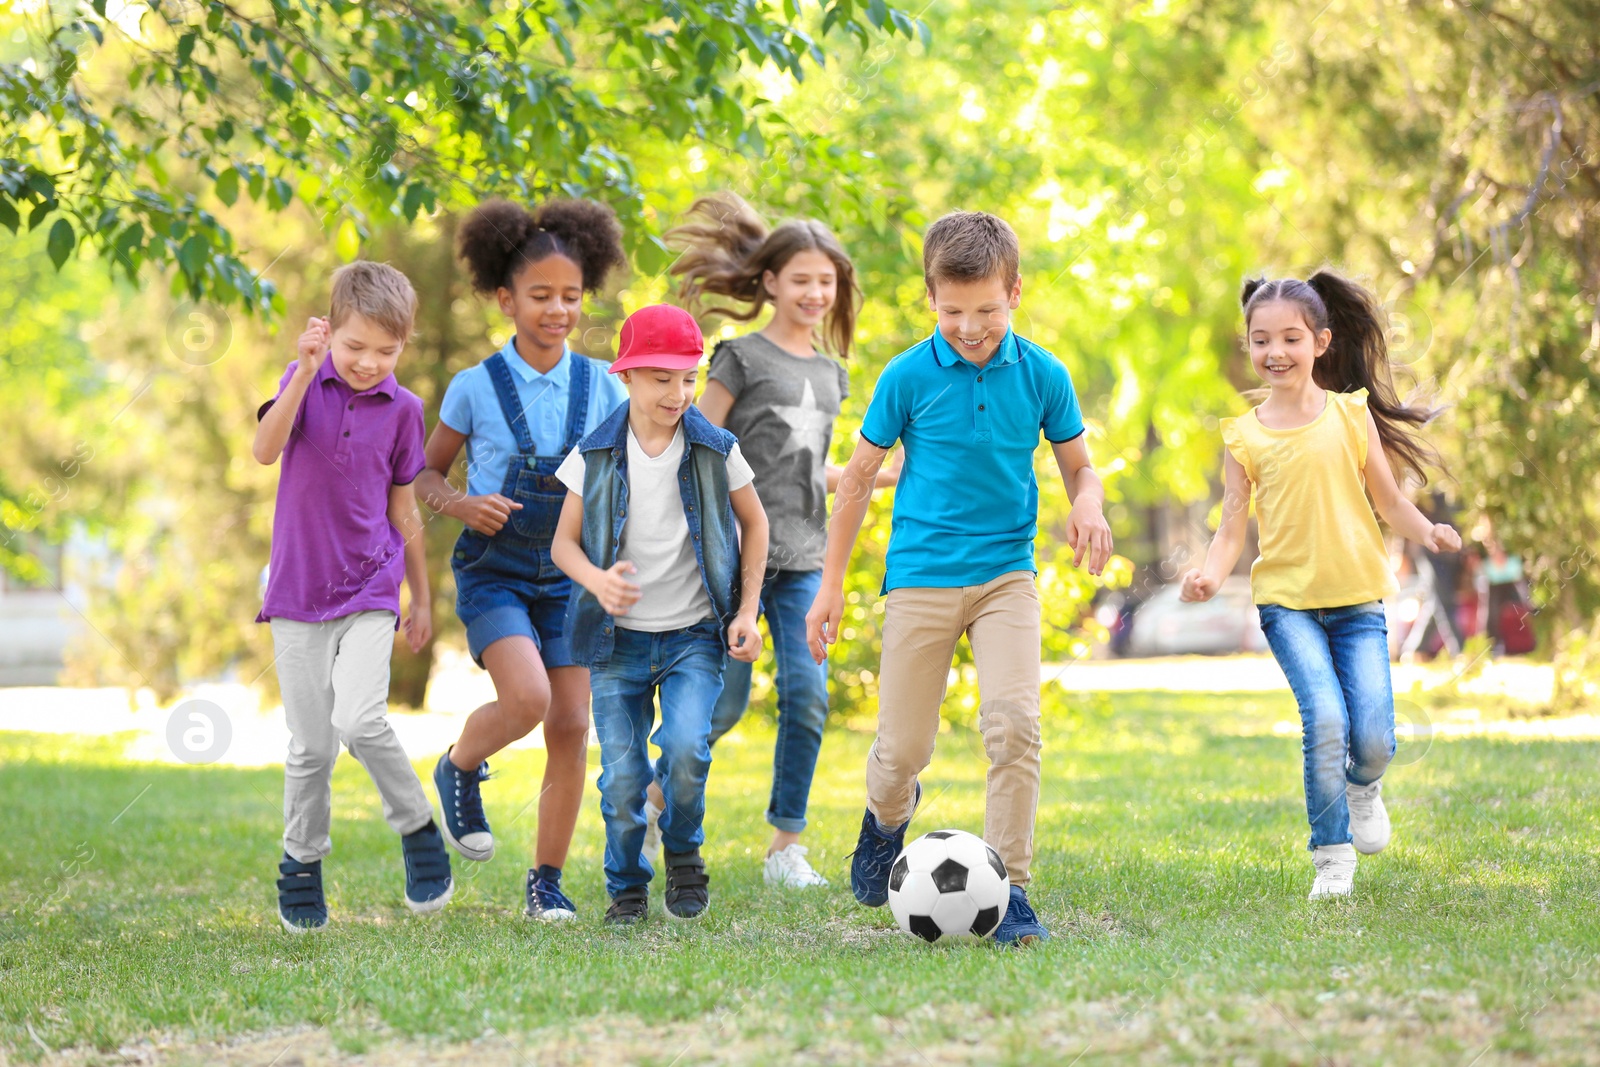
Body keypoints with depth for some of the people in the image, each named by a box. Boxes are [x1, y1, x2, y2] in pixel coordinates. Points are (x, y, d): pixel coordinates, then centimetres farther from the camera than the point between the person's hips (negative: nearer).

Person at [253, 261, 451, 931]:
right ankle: (301, 869, 21)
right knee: (310, 747, 3)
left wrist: (423, 599, 13)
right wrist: (305, 371, -30)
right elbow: (266, 449, -20)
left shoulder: (402, 409, 2)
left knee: (360, 720, -20)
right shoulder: (306, 382, -1)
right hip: (299, 592, 0)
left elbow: (403, 509, 11)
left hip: (369, 588, 0)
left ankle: (418, 831, 2)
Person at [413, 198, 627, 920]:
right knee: (527, 697, -24)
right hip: (493, 571, -3)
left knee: (572, 726, -4)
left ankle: (547, 881, 10)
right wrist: (462, 505, -14)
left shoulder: (601, 388, 1)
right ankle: (460, 768, 9)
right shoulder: (476, 387, -5)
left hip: (570, 576, 3)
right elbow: (427, 473, 6)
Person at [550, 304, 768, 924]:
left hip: (693, 637, -1)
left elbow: (753, 524, 11)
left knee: (686, 747, -22)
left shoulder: (715, 450, -3)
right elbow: (564, 543, 2)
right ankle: (627, 890, 19)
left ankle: (684, 854, 6)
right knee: (622, 776, -4)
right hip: (619, 639, 1)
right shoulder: (595, 456, -3)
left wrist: (747, 611, 4)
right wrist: (596, 580, -20)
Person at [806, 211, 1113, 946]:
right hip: (922, 576, -1)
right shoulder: (908, 376, -5)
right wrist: (831, 585, 4)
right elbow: (859, 477, 4)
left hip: (1006, 574, 1)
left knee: (1013, 722, -19)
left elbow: (1078, 466, 11)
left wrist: (1088, 505, -13)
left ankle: (1009, 888, -8)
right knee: (902, 749, 1)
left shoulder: (1041, 375, -1)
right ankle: (888, 814, 38)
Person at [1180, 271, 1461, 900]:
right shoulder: (1246, 436, 1)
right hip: (1287, 600, -1)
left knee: (1373, 736, -10)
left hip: (1358, 599, 1)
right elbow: (1233, 528, 2)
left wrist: (1428, 532, -14)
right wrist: (1210, 574, -18)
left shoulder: (1351, 414, 2)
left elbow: (1389, 501, 6)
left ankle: (1364, 786, 29)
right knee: (1325, 719, -21)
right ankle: (1332, 855, -2)